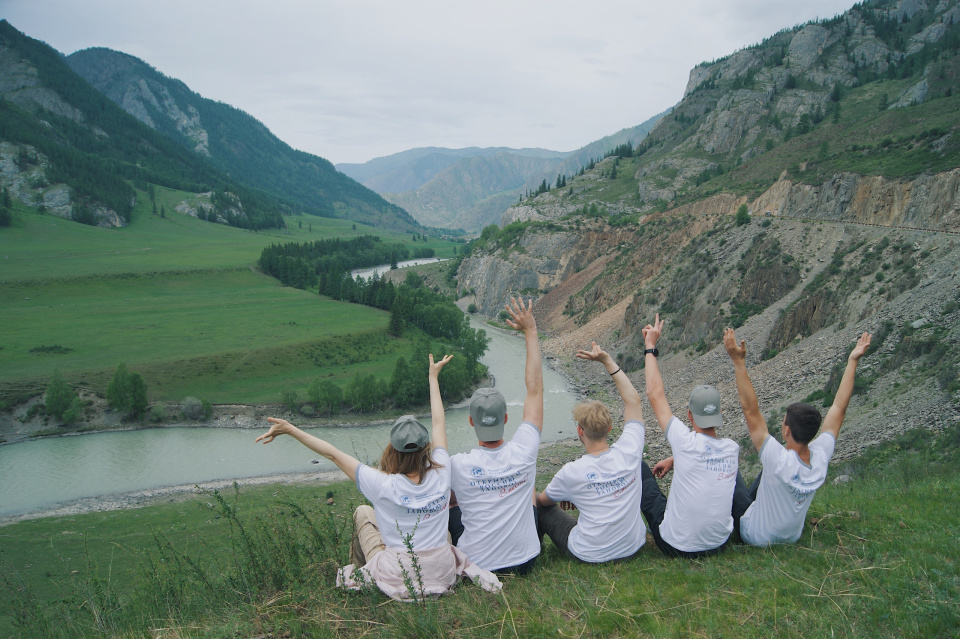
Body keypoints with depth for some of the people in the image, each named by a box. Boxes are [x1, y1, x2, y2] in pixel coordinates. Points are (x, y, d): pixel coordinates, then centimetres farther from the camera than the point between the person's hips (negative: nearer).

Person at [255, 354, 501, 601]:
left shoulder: (385, 486, -21)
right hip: (443, 577, 3)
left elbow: (333, 454, -14)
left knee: (363, 513, 19)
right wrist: (433, 377, 15)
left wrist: (289, 429, -6)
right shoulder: (440, 475, -12)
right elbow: (439, 423, 2)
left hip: (398, 583, -3)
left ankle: (359, 574, 38)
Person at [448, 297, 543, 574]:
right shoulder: (523, 453, -19)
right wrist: (530, 331, -5)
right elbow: (535, 389, -11)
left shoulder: (458, 465, -24)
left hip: (476, 566, -1)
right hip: (524, 561, 2)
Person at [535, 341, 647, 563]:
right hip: (633, 546, 4)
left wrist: (567, 496, 23)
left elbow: (544, 500, 1)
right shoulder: (629, 452, -16)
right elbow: (633, 399, -2)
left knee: (537, 505, 15)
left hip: (590, 554, -4)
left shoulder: (571, 472, -22)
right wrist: (607, 361, -1)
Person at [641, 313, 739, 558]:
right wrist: (673, 460, 22)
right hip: (719, 545, 5)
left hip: (675, 547, -5)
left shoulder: (687, 443, -22)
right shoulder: (732, 449, -9)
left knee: (639, 468, 9)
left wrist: (650, 346, -7)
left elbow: (655, 394, -14)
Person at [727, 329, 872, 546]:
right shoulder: (821, 457, -23)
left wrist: (739, 362, -42)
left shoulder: (779, 461, -37)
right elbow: (839, 408, -14)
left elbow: (750, 410, -40)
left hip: (755, 537, -5)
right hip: (791, 537, 6)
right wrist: (853, 361, -10)